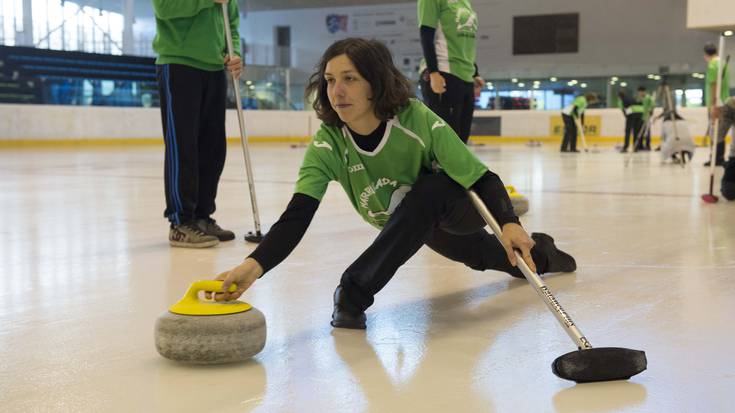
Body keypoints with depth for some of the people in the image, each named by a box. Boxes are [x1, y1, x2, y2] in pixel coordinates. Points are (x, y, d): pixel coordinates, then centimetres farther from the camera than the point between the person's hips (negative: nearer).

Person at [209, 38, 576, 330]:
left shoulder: (417, 120, -36)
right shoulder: (328, 143, -28)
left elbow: (482, 179, -31)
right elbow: (297, 216, -38)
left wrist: (509, 223, -51)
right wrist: (255, 265, -56)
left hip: (456, 209, -5)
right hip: (419, 226, 5)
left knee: (427, 192, -39)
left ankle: (356, 291, -30)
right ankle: (539, 253, 59)